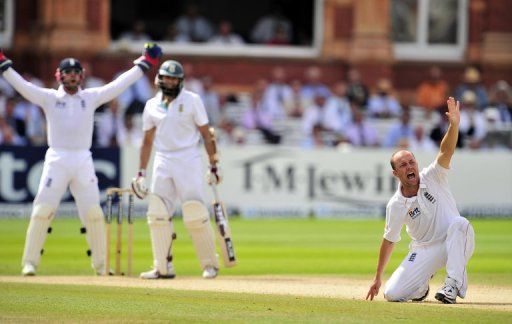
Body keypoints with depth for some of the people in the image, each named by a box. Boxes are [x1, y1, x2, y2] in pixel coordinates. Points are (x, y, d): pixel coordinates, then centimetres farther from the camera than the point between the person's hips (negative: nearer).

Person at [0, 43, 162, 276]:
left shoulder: (91, 97, 11)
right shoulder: (49, 97, 6)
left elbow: (119, 85, 7)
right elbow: (22, 86, -4)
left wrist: (143, 64, 2)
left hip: (83, 160, 2)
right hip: (56, 159, -2)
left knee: (93, 213, 1)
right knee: (42, 211, -7)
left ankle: (100, 265, 10)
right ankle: (30, 263, -2)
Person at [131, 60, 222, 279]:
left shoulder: (192, 100, -1)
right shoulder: (151, 105, 10)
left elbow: (206, 134, 0)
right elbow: (147, 141, 16)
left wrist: (213, 166, -5)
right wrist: (141, 173, 12)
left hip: (188, 160, -4)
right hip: (163, 162, 4)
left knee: (196, 214, -10)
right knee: (157, 214, -2)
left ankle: (210, 264, 2)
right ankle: (163, 268, 4)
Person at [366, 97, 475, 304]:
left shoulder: (432, 178, -10)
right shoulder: (396, 205, -6)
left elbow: (446, 152, -27)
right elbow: (389, 240, 4)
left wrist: (454, 125, -46)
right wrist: (378, 278, 7)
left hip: (456, 243, -1)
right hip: (425, 250, 2)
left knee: (459, 223, -38)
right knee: (392, 294, -16)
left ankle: (453, 285, -29)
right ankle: (421, 283, 20)